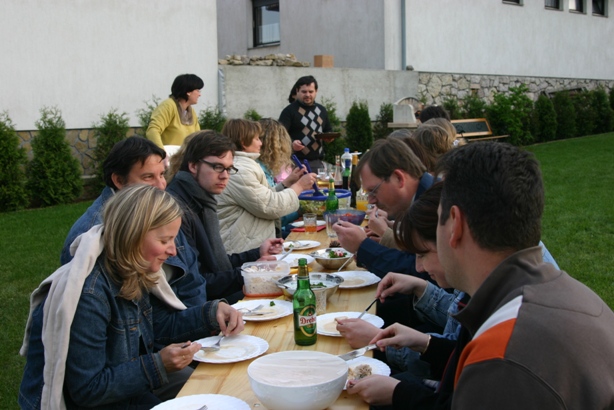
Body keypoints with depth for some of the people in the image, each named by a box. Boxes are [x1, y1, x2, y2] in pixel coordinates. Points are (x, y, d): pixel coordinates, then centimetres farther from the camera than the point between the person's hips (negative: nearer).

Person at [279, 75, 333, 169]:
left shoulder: (321, 110, 16)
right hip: (296, 162, -6)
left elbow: (328, 129, 27)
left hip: (317, 162, 6)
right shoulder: (289, 111, -3)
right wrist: (291, 143, -31)